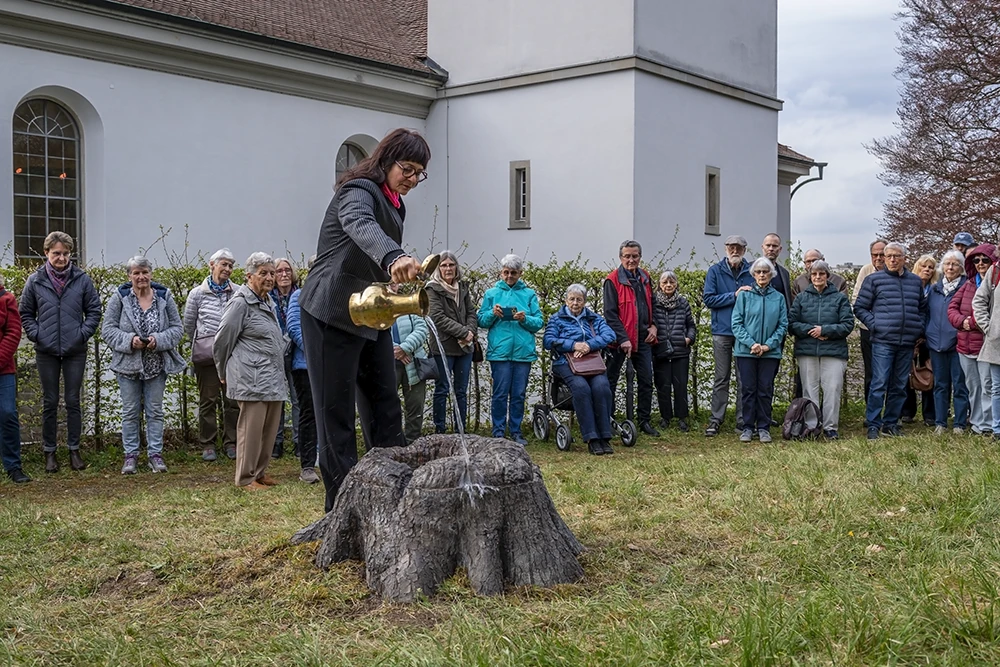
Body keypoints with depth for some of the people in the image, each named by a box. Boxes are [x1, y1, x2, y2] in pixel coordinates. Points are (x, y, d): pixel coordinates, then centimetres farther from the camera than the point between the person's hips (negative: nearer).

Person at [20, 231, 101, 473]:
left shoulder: (82, 279, -1)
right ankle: (49, 452, 16)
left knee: (73, 401, 6)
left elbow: (94, 310, 4)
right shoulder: (35, 281, 0)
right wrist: (36, 335, -4)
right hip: (46, 352, 0)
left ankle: (74, 450, 16)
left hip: (75, 352, 0)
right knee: (50, 402, 8)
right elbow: (25, 313, 8)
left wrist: (83, 334, -6)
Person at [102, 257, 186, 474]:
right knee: (130, 412, 6)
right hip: (128, 364, -1)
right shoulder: (119, 298, -4)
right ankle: (131, 455, 16)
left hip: (157, 365, 1)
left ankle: (155, 454, 16)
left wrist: (159, 340, -17)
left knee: (155, 411, 8)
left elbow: (177, 329, 1)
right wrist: (129, 341, -20)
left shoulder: (164, 297, 0)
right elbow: (107, 329, -4)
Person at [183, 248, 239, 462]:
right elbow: (188, 325, 14)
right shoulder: (197, 293, 3)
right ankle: (208, 445, 13)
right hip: (206, 355, 0)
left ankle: (231, 442, 15)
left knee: (233, 399, 4)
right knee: (208, 400, 5)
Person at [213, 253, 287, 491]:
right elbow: (222, 340, -5)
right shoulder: (241, 303, -8)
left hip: (273, 378, 8)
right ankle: (246, 478, 4)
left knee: (270, 428, 10)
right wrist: (224, 372, 6)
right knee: (251, 428, -5)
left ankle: (260, 471, 22)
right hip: (252, 379, -8)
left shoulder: (268, 301, 18)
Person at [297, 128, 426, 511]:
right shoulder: (359, 191, -15)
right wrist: (395, 257, -58)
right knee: (337, 412, -4)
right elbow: (361, 226, -39)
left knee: (386, 403, 10)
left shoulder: (395, 205, 15)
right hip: (332, 314, -9)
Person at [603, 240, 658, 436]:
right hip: (619, 339, -6)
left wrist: (653, 325, 5)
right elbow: (610, 314, -13)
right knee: (610, 381, 3)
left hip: (643, 339, 6)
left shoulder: (645, 278, 10)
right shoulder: (613, 280, -10)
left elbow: (651, 304, 22)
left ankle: (645, 421, 17)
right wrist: (623, 339, -19)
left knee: (646, 380, 7)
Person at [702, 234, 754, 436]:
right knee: (721, 379, 3)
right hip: (722, 331, -1)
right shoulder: (715, 271, 3)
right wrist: (734, 295, -11)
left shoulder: (752, 271, 7)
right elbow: (708, 299, -4)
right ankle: (715, 420, 7)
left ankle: (743, 420, 11)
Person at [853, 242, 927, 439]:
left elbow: (923, 308, 24)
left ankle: (891, 423, 18)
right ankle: (873, 425, -4)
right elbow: (859, 308, 4)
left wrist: (919, 329, 10)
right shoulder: (874, 280, 2)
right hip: (882, 341, -4)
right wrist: (874, 325, -8)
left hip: (907, 343, 4)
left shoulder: (915, 281, 14)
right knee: (879, 384, -9)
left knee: (899, 386, 9)